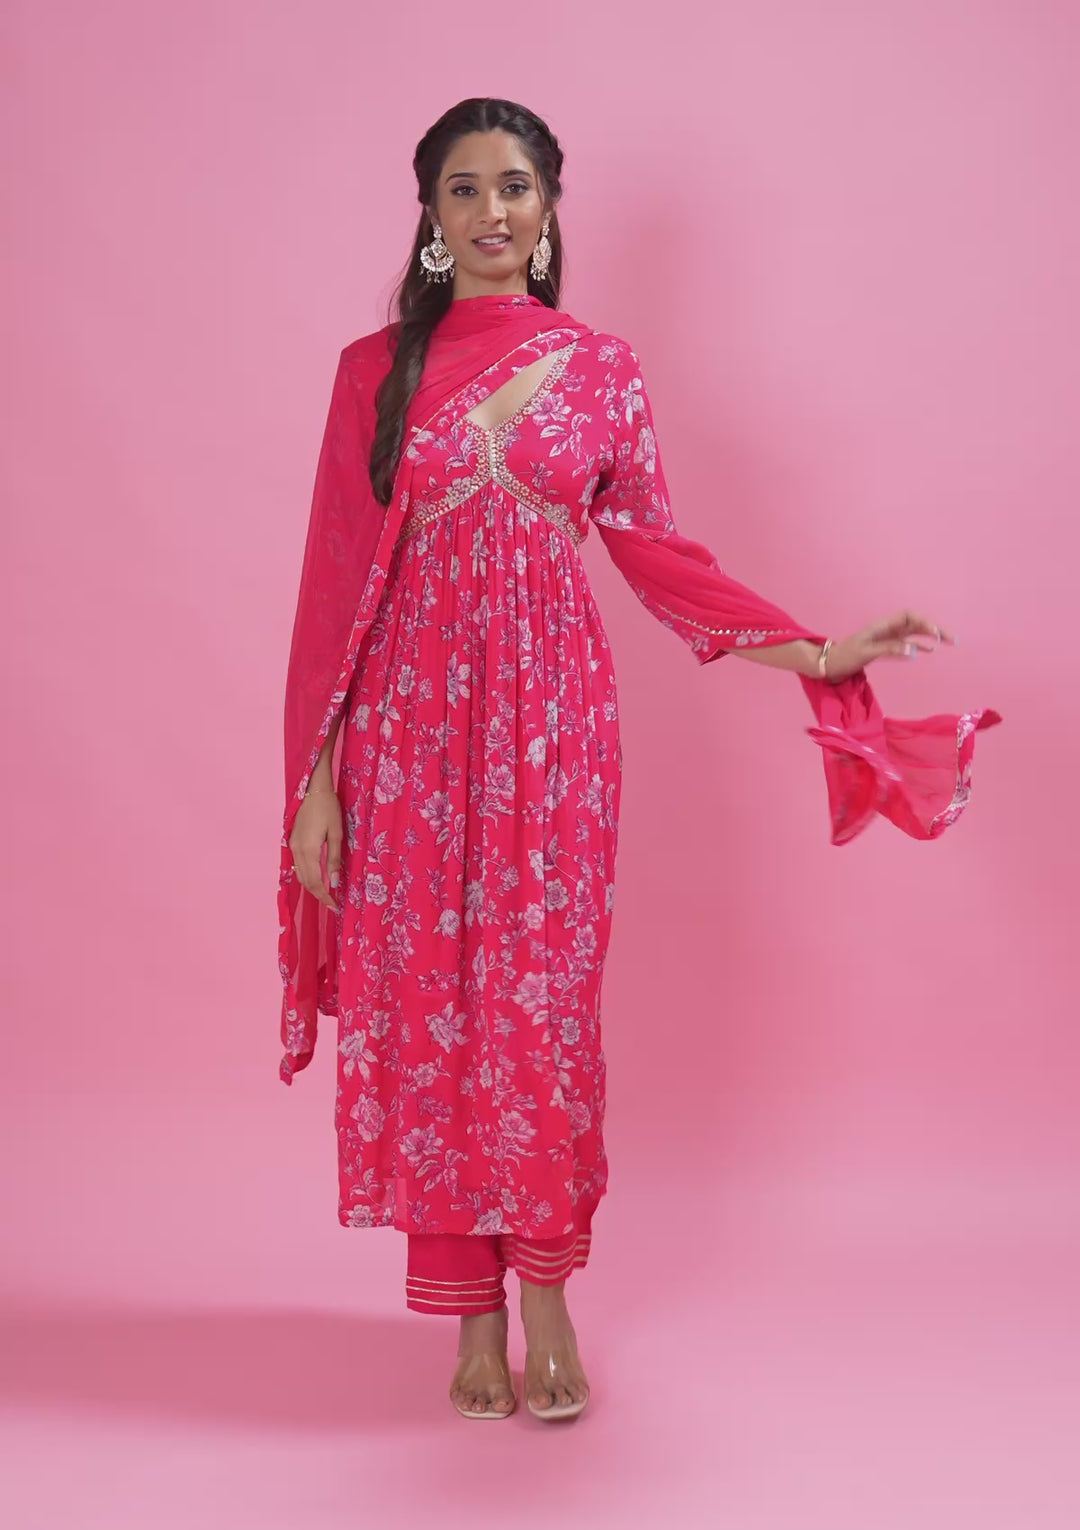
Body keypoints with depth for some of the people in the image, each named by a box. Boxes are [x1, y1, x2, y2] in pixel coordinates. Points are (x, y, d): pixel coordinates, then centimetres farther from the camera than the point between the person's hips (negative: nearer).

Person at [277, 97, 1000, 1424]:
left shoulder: (600, 371, 6)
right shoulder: (377, 369, 5)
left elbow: (659, 552, 8)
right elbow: (337, 576, 2)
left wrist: (819, 650, -2)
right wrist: (317, 776, -2)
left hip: (548, 721, 0)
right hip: (410, 724, 1)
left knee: (541, 1003, 1)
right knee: (424, 1005, 3)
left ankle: (548, 1299, 17)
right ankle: (471, 1314, 16)